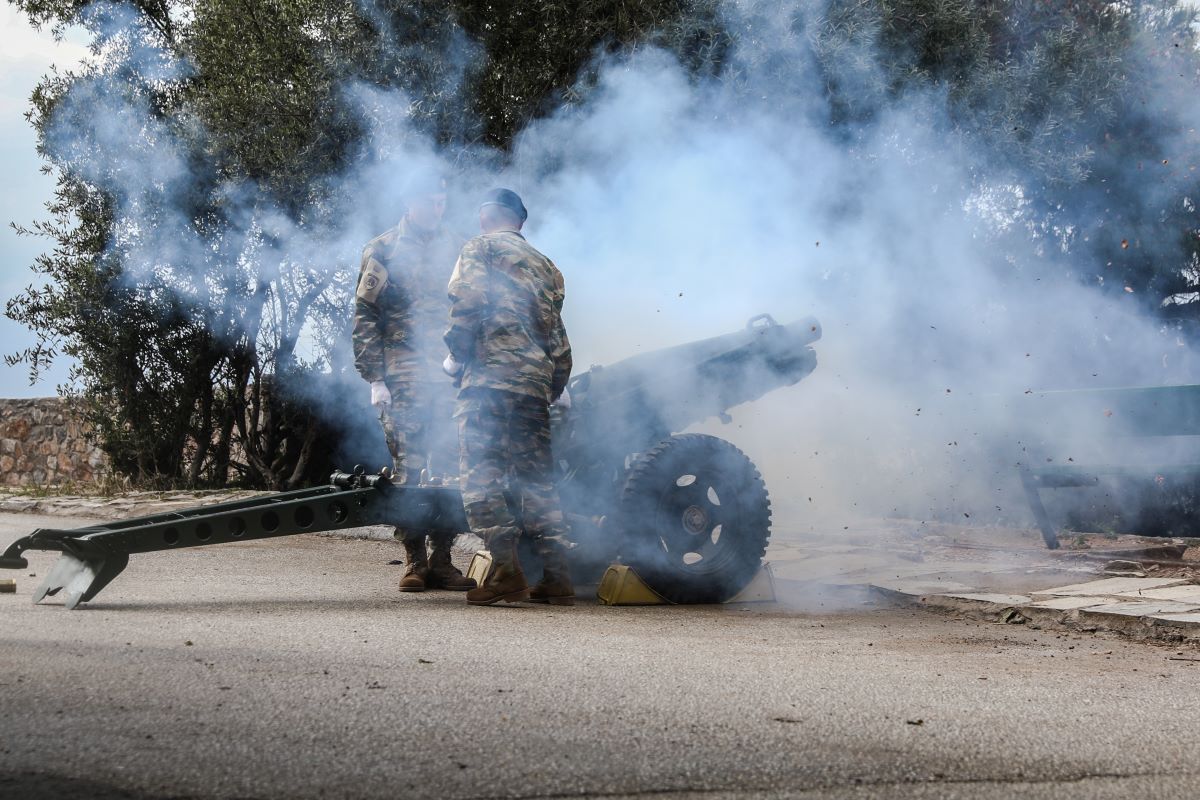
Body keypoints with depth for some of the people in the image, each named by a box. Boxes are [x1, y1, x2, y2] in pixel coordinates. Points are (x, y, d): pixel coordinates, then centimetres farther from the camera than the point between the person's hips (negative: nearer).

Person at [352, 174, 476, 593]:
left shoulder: (456, 249, 14)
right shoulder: (383, 251, 4)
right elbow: (364, 317, 0)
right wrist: (374, 378, -8)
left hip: (450, 378, 3)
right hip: (403, 379, -3)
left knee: (449, 467, 0)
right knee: (408, 468, -3)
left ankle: (441, 559, 7)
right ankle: (414, 560, 2)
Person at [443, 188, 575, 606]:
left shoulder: (480, 248, 5)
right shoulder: (545, 266, 25)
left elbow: (467, 301, -13)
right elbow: (558, 340, 21)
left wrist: (455, 354, -2)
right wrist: (553, 389, 26)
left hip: (490, 373, -6)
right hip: (537, 381, 7)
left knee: (480, 472, -6)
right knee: (536, 478, 9)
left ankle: (506, 571, -18)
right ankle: (556, 578, 4)